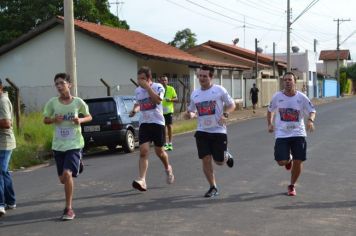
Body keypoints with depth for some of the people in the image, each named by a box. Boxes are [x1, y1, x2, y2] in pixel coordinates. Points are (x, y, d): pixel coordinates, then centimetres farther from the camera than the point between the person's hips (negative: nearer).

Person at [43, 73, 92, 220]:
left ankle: (69, 209, -8)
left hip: (74, 144, -3)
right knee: (63, 178, 10)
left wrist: (80, 120, -14)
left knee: (67, 173, -20)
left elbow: (89, 117, 8)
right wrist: (54, 119, -14)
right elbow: (45, 120, 8)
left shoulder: (78, 102, -6)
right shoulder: (52, 102, -3)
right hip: (58, 145, 3)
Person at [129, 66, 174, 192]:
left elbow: (158, 100, -27)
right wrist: (134, 110, 7)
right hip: (144, 123, 3)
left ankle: (168, 168, 41)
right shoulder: (137, 90, 9)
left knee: (159, 151, 9)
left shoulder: (158, 87, -8)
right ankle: (141, 180, -18)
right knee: (143, 151, -11)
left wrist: (147, 87, -24)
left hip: (157, 123, -3)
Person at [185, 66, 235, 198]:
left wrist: (225, 115, -18)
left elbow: (231, 105, 1)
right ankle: (213, 187, 12)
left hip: (218, 131, -3)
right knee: (206, 160, -2)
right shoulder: (194, 94, 7)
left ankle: (226, 156, 38)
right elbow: (192, 111, 18)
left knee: (219, 162, 1)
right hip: (202, 131, 3)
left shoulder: (219, 90, -6)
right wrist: (190, 115, -5)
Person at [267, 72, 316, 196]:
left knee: (298, 161, -1)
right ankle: (288, 159, 30)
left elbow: (312, 111, 1)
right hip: (281, 134, 0)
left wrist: (310, 120, -20)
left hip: (298, 134, 0)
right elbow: (270, 110, 15)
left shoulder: (301, 97, -3)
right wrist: (270, 124, 3)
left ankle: (292, 186, 23)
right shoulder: (277, 96, -1)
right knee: (281, 162, -11)